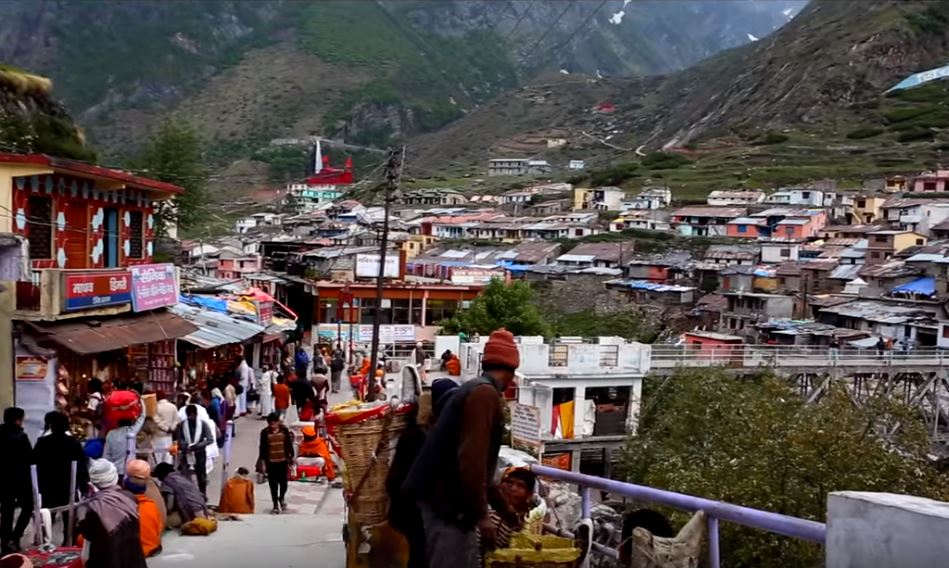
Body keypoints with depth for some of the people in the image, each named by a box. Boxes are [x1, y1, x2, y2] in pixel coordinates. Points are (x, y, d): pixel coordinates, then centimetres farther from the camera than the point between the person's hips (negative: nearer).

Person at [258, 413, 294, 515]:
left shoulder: (284, 430, -3)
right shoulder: (265, 432, -5)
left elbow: (289, 445, 4)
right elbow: (262, 448, 0)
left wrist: (291, 458, 6)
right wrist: (263, 462, -1)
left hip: (283, 461, 0)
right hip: (271, 462, 0)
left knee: (283, 482, 2)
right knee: (273, 484, 5)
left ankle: (282, 498, 32)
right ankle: (275, 505, 15)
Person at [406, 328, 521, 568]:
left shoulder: (474, 390, 17)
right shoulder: (485, 394, -15)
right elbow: (472, 459, -24)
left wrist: (503, 507, 30)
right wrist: (481, 514, -17)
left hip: (447, 499, 10)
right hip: (448, 503, -10)